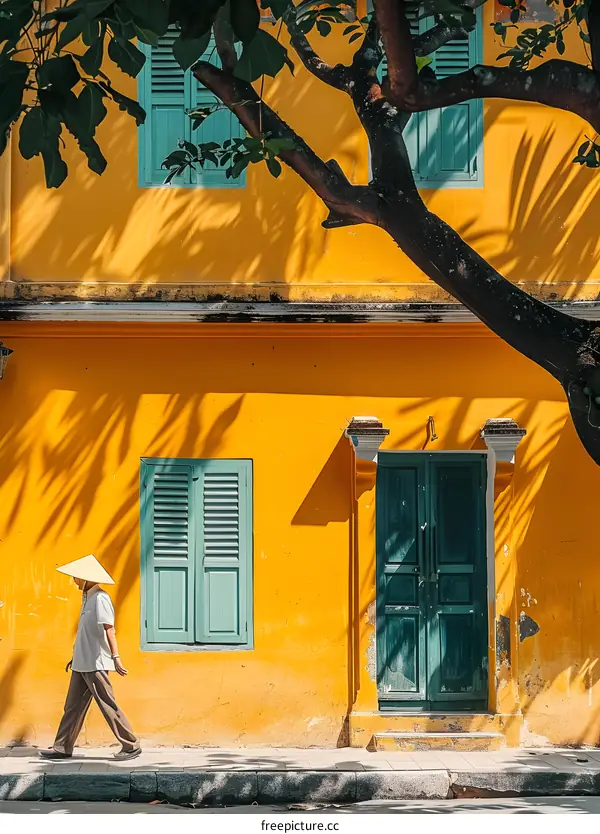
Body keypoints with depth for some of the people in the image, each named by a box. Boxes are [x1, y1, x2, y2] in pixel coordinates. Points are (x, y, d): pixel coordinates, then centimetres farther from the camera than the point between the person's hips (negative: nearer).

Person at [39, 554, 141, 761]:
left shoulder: (100, 598, -15)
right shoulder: (87, 597, 14)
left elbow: (109, 629, -22)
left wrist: (115, 657, -28)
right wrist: (76, 656, 26)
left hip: (95, 664, -10)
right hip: (82, 663, 10)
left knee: (108, 706, -6)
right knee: (73, 707, 11)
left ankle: (131, 746, 0)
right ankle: (63, 747, 16)